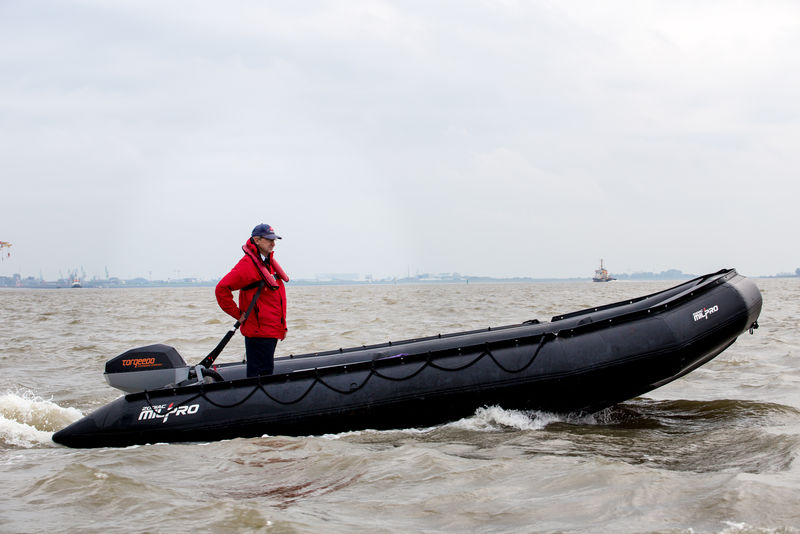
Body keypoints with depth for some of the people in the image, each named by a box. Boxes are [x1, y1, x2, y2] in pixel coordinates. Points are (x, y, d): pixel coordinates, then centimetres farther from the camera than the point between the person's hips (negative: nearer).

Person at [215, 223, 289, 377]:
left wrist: (282, 326, 19)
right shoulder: (247, 264, -13)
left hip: (272, 331, 9)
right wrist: (238, 314, -14)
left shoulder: (269, 262, 16)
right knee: (261, 373, -9)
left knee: (266, 369, 12)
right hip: (258, 331, -9)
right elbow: (222, 289, -20)